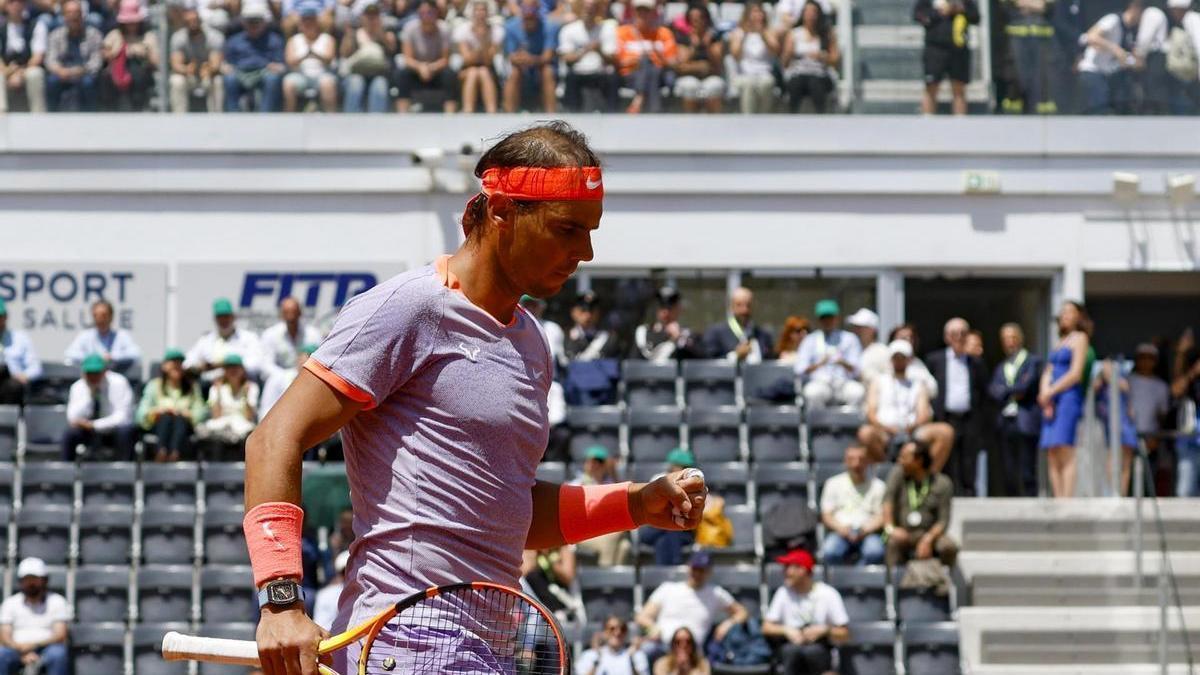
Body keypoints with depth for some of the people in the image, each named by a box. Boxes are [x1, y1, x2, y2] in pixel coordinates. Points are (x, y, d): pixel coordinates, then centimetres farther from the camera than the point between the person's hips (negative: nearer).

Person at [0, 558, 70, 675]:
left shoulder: (57, 602, 10)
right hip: (18, 651, 1)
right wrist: (23, 653, -17)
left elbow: (60, 636, -1)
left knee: (58, 653, -35)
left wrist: (35, 645, -19)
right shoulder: (10, 603, 14)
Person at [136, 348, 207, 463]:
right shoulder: (154, 385, 16)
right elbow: (141, 414, 4)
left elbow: (200, 413, 1)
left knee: (180, 419, -34)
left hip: (184, 425, 0)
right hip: (160, 425, 0)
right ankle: (162, 452, -60)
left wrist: (182, 412, -15)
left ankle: (175, 456, -62)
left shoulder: (192, 386, 17)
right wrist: (158, 410, -14)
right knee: (167, 417, -33)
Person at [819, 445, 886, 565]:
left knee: (875, 553, -35)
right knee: (830, 552, -34)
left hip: (867, 533, 0)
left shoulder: (877, 485, 11)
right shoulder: (833, 483, 14)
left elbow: (881, 516, 6)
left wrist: (866, 530, -15)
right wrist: (840, 528, -12)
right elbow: (826, 515, 9)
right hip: (840, 532, 0)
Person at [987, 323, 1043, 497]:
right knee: (1009, 475, 3)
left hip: (1025, 422, -5)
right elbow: (993, 390, 5)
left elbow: (1028, 386, -9)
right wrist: (1015, 391, -8)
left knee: (1027, 474, -9)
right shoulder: (1001, 367, 21)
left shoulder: (1033, 361, 5)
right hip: (1006, 422, 5)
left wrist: (1007, 391, 2)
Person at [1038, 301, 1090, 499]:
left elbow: (1075, 373, -8)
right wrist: (1045, 393, -1)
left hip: (1069, 397, -8)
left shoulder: (1080, 338, 2)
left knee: (1065, 452, -17)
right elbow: (1047, 373, 19)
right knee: (1052, 457, -1)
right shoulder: (1060, 341, 24)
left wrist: (1049, 392, -9)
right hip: (1052, 401, 8)